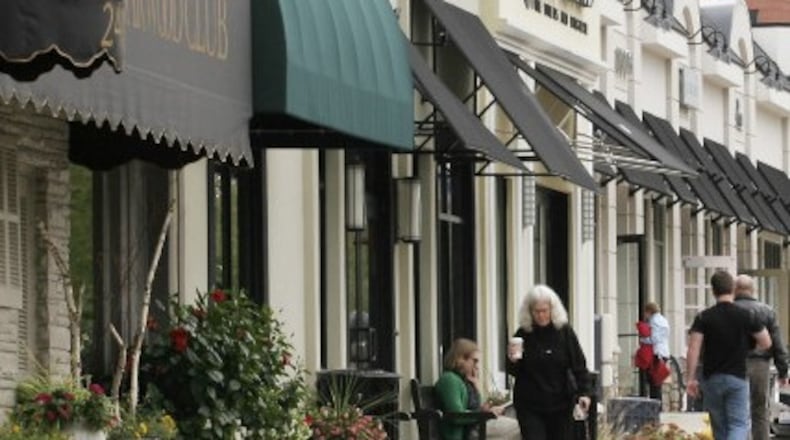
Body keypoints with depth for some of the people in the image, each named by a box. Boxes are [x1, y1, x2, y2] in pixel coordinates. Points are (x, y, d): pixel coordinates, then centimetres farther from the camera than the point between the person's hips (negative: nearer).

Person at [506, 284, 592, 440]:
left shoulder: (564, 332, -2)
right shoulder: (523, 334, -1)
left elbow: (579, 365, 0)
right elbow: (514, 372, 5)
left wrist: (584, 392, -12)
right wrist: (513, 361, -17)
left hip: (560, 404, 1)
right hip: (530, 405, -1)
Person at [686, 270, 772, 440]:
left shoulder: (703, 317, -4)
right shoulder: (747, 316, -4)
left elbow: (693, 349, -11)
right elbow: (766, 343, 3)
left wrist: (690, 378, -7)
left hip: (712, 379, 1)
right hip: (737, 378, -1)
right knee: (739, 425, -3)